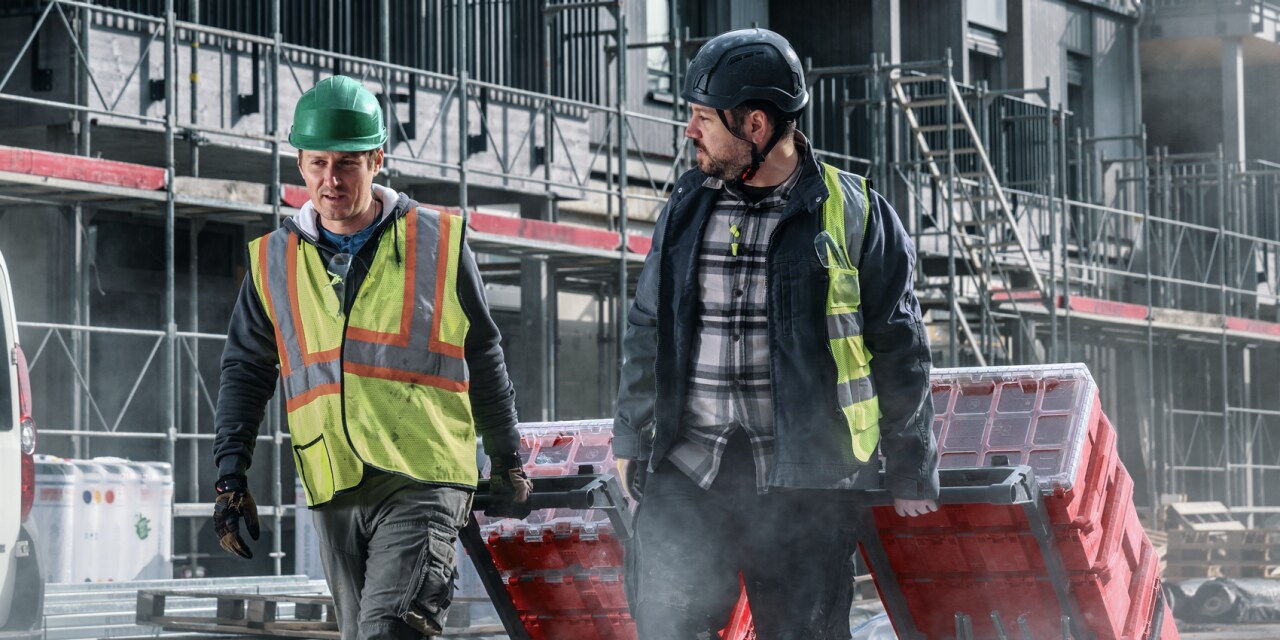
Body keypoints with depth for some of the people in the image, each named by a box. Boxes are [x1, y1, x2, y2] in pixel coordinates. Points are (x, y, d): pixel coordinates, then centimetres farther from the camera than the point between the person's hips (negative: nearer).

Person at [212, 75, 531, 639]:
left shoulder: (438, 243, 2)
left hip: (424, 481, -4)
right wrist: (231, 475, 6)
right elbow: (245, 369, 16)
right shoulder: (274, 261, 8)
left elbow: (483, 358, 12)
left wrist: (507, 461, 16)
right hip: (334, 493, 4)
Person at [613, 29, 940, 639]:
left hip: (803, 478, -3)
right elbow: (647, 330, 19)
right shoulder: (687, 209, 9)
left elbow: (898, 352, 1)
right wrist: (630, 439, 17)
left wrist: (910, 474, 1)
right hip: (688, 472, 3)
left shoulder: (853, 216, -2)